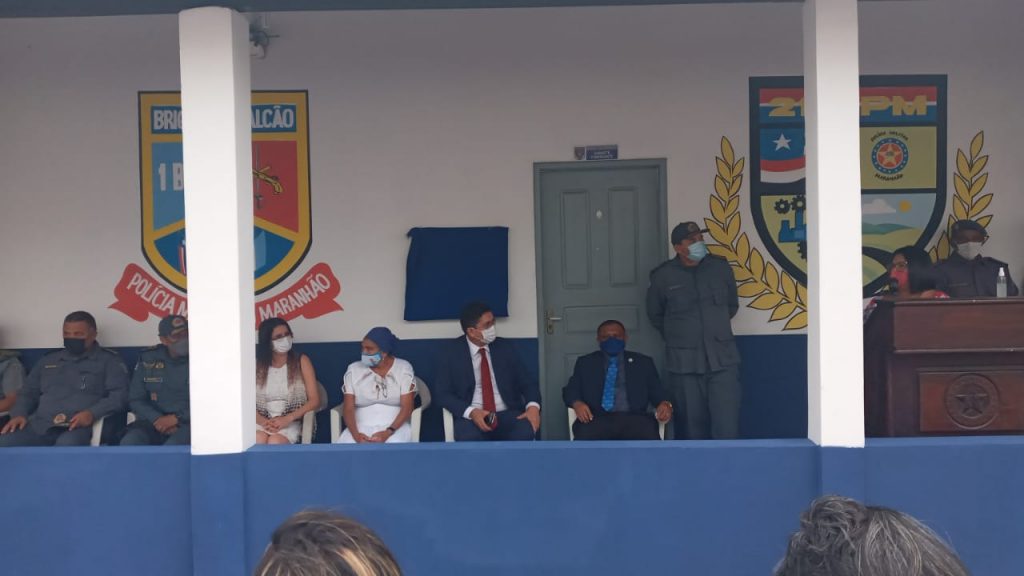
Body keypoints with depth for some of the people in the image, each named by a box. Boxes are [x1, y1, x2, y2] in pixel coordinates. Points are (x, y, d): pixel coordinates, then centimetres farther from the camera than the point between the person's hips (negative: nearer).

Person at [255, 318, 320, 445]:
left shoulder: (301, 361, 5)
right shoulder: (257, 365, 9)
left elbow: (314, 401, -2)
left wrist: (287, 419, -16)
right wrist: (264, 422, -17)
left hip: (291, 423, -1)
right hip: (262, 423, 1)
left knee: (275, 442, -33)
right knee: (258, 441, -33)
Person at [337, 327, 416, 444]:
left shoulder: (403, 368, 1)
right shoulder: (353, 369, 5)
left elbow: (407, 407, -6)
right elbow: (349, 408, -1)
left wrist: (388, 432, -22)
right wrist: (355, 434, -20)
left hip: (395, 426, -2)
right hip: (362, 427, 2)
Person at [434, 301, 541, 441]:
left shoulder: (505, 347, 9)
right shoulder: (451, 352, 1)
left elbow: (527, 381, 10)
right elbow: (444, 394, -2)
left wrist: (533, 406, -13)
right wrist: (471, 412, -20)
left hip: (507, 414, 2)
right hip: (472, 416, -2)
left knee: (525, 432, -32)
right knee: (468, 438, -37)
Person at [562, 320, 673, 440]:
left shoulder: (643, 362, 22)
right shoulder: (585, 362, 21)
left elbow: (657, 391, 15)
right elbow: (570, 390, 14)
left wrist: (665, 404, -9)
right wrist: (577, 403, -10)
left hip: (633, 418, 0)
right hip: (597, 419, 0)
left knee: (649, 439, -33)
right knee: (585, 436, -34)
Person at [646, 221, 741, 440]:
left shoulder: (720, 267, 3)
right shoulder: (662, 276, -2)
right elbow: (655, 314, 14)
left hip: (722, 359, 1)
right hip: (684, 364, -1)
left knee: (727, 425, -5)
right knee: (692, 425, 5)